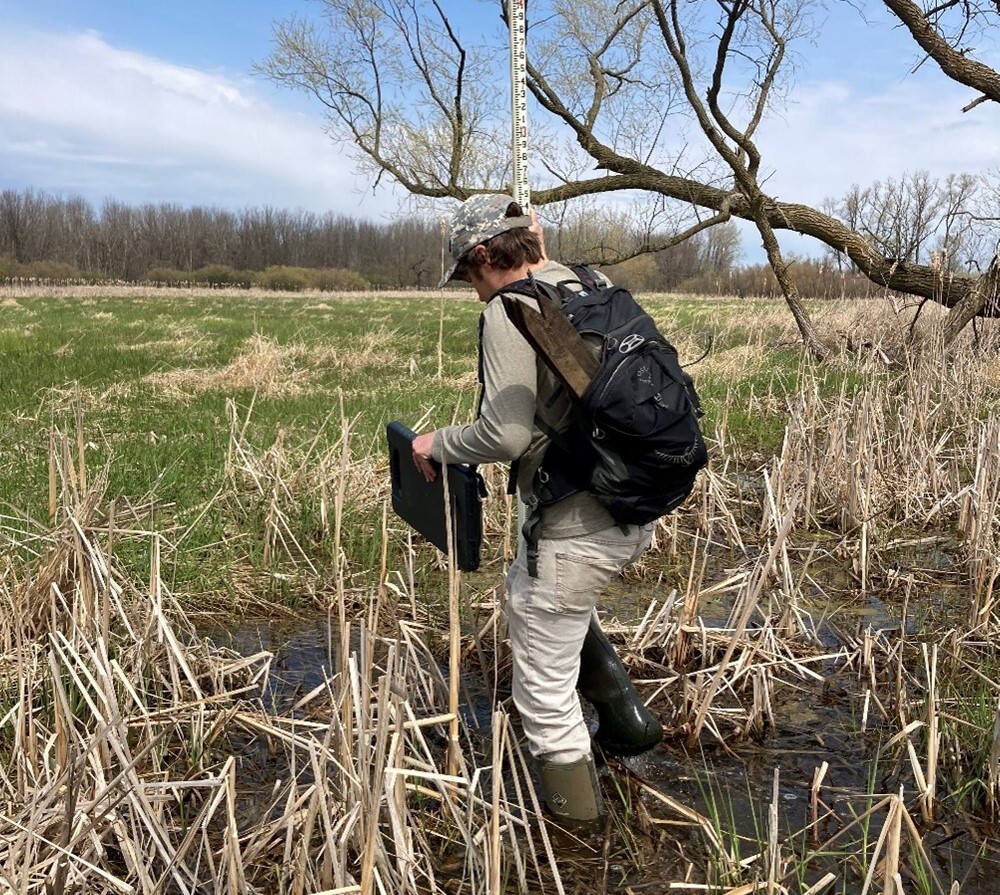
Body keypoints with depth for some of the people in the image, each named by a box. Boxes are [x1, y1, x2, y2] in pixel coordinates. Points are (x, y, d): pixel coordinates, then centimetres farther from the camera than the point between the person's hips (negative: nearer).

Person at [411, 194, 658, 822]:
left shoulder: (510, 311, -14)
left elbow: (507, 433, -23)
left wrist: (439, 444, -5)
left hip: (574, 531, -9)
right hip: (636, 518, 9)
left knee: (545, 693, 10)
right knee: (526, 584, 34)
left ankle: (575, 818, 28)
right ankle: (625, 712, 31)